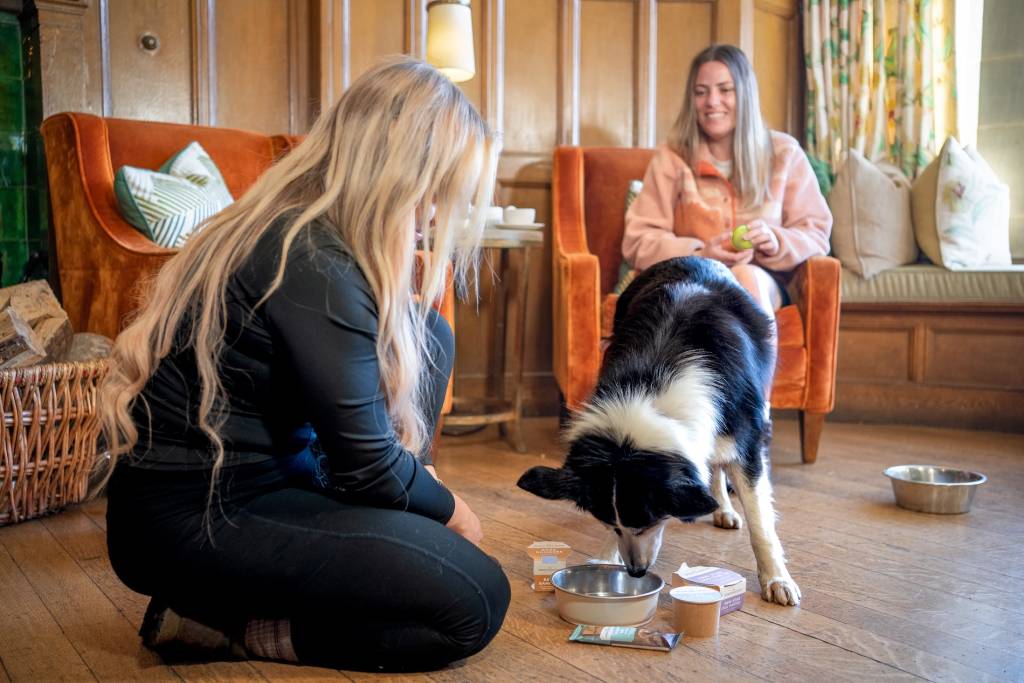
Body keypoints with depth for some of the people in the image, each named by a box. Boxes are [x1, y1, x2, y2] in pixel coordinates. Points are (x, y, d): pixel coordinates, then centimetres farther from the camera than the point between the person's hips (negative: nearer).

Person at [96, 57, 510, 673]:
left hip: (256, 473, 10)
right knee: (475, 601, -14)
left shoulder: (292, 227, 4)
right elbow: (368, 467, -19)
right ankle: (217, 620, -3)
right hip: (192, 525, -9)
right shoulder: (314, 264, -25)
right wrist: (447, 510, 0)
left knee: (425, 335, 7)